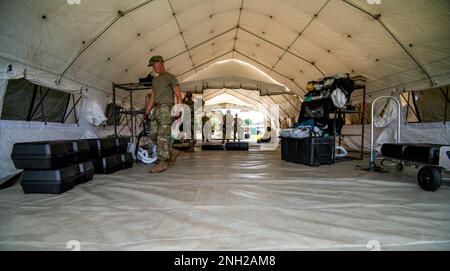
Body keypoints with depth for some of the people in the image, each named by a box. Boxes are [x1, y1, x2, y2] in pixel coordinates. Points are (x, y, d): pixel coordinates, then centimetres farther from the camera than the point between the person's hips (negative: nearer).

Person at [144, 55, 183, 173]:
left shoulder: (170, 77, 3)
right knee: (154, 135, 3)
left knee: (162, 136, -12)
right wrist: (147, 112, 15)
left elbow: (178, 95, -4)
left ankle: (162, 163, -8)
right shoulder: (154, 80, 24)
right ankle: (172, 152, 18)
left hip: (166, 108, -8)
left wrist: (179, 110, -15)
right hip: (156, 109, 8)